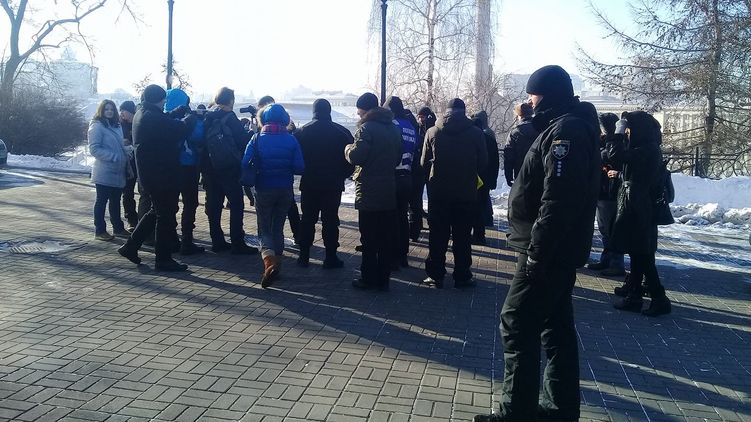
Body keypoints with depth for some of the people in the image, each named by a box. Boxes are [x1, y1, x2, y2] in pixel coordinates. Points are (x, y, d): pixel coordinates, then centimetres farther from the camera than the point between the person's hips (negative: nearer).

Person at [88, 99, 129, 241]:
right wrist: (113, 157, -22)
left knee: (116, 201, 16)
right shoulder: (97, 126, -9)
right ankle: (99, 231, 7)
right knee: (101, 201, 1)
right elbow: (94, 149, -16)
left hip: (118, 172, 7)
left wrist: (125, 157, 5)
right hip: (104, 173, -7)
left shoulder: (116, 126, 13)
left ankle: (118, 227, 26)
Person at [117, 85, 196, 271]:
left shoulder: (141, 114, 12)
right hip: (161, 175, -10)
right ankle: (163, 259, 8)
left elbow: (168, 123, 14)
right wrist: (191, 117, -3)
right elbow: (180, 129, -20)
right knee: (166, 216, 0)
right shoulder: (154, 118, -20)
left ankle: (131, 246, 25)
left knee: (156, 211, 23)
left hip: (148, 174, 10)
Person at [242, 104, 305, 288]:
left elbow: (245, 163, -12)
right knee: (278, 227, 17)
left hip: (264, 190, -2)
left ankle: (269, 260, -19)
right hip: (285, 190, 2)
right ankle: (277, 262, 20)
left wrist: (259, 171, 8)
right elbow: (299, 168, -8)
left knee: (264, 229, 5)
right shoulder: (291, 139, -4)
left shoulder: (257, 139, -7)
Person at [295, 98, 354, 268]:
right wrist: (342, 175, 8)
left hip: (309, 184, 1)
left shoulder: (303, 131, -3)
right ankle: (330, 257, 5)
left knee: (307, 220, 10)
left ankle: (304, 256, 13)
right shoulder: (341, 132, -6)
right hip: (333, 185, -1)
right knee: (330, 220, 4)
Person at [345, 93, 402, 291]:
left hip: (369, 193, -7)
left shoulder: (366, 128, -12)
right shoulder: (393, 128, 12)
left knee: (369, 239, 1)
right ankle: (383, 278, 16)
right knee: (386, 238, 10)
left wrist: (348, 148, 0)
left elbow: (356, 156, -20)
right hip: (390, 191, 7)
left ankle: (369, 278, 7)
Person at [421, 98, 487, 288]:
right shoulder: (476, 133, -6)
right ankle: (462, 276, 12)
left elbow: (424, 162, 1)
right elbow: (483, 163, -1)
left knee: (438, 235, 8)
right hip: (466, 193, 0)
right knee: (462, 237, 8)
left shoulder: (432, 132, -3)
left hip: (438, 192, 1)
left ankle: (435, 275, 12)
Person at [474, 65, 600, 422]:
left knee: (517, 325, -5)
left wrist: (537, 251, -24)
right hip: (559, 250, 10)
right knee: (556, 326, 14)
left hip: (548, 250, -10)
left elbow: (557, 200, -25)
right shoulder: (571, 125, 17)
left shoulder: (565, 129, -16)